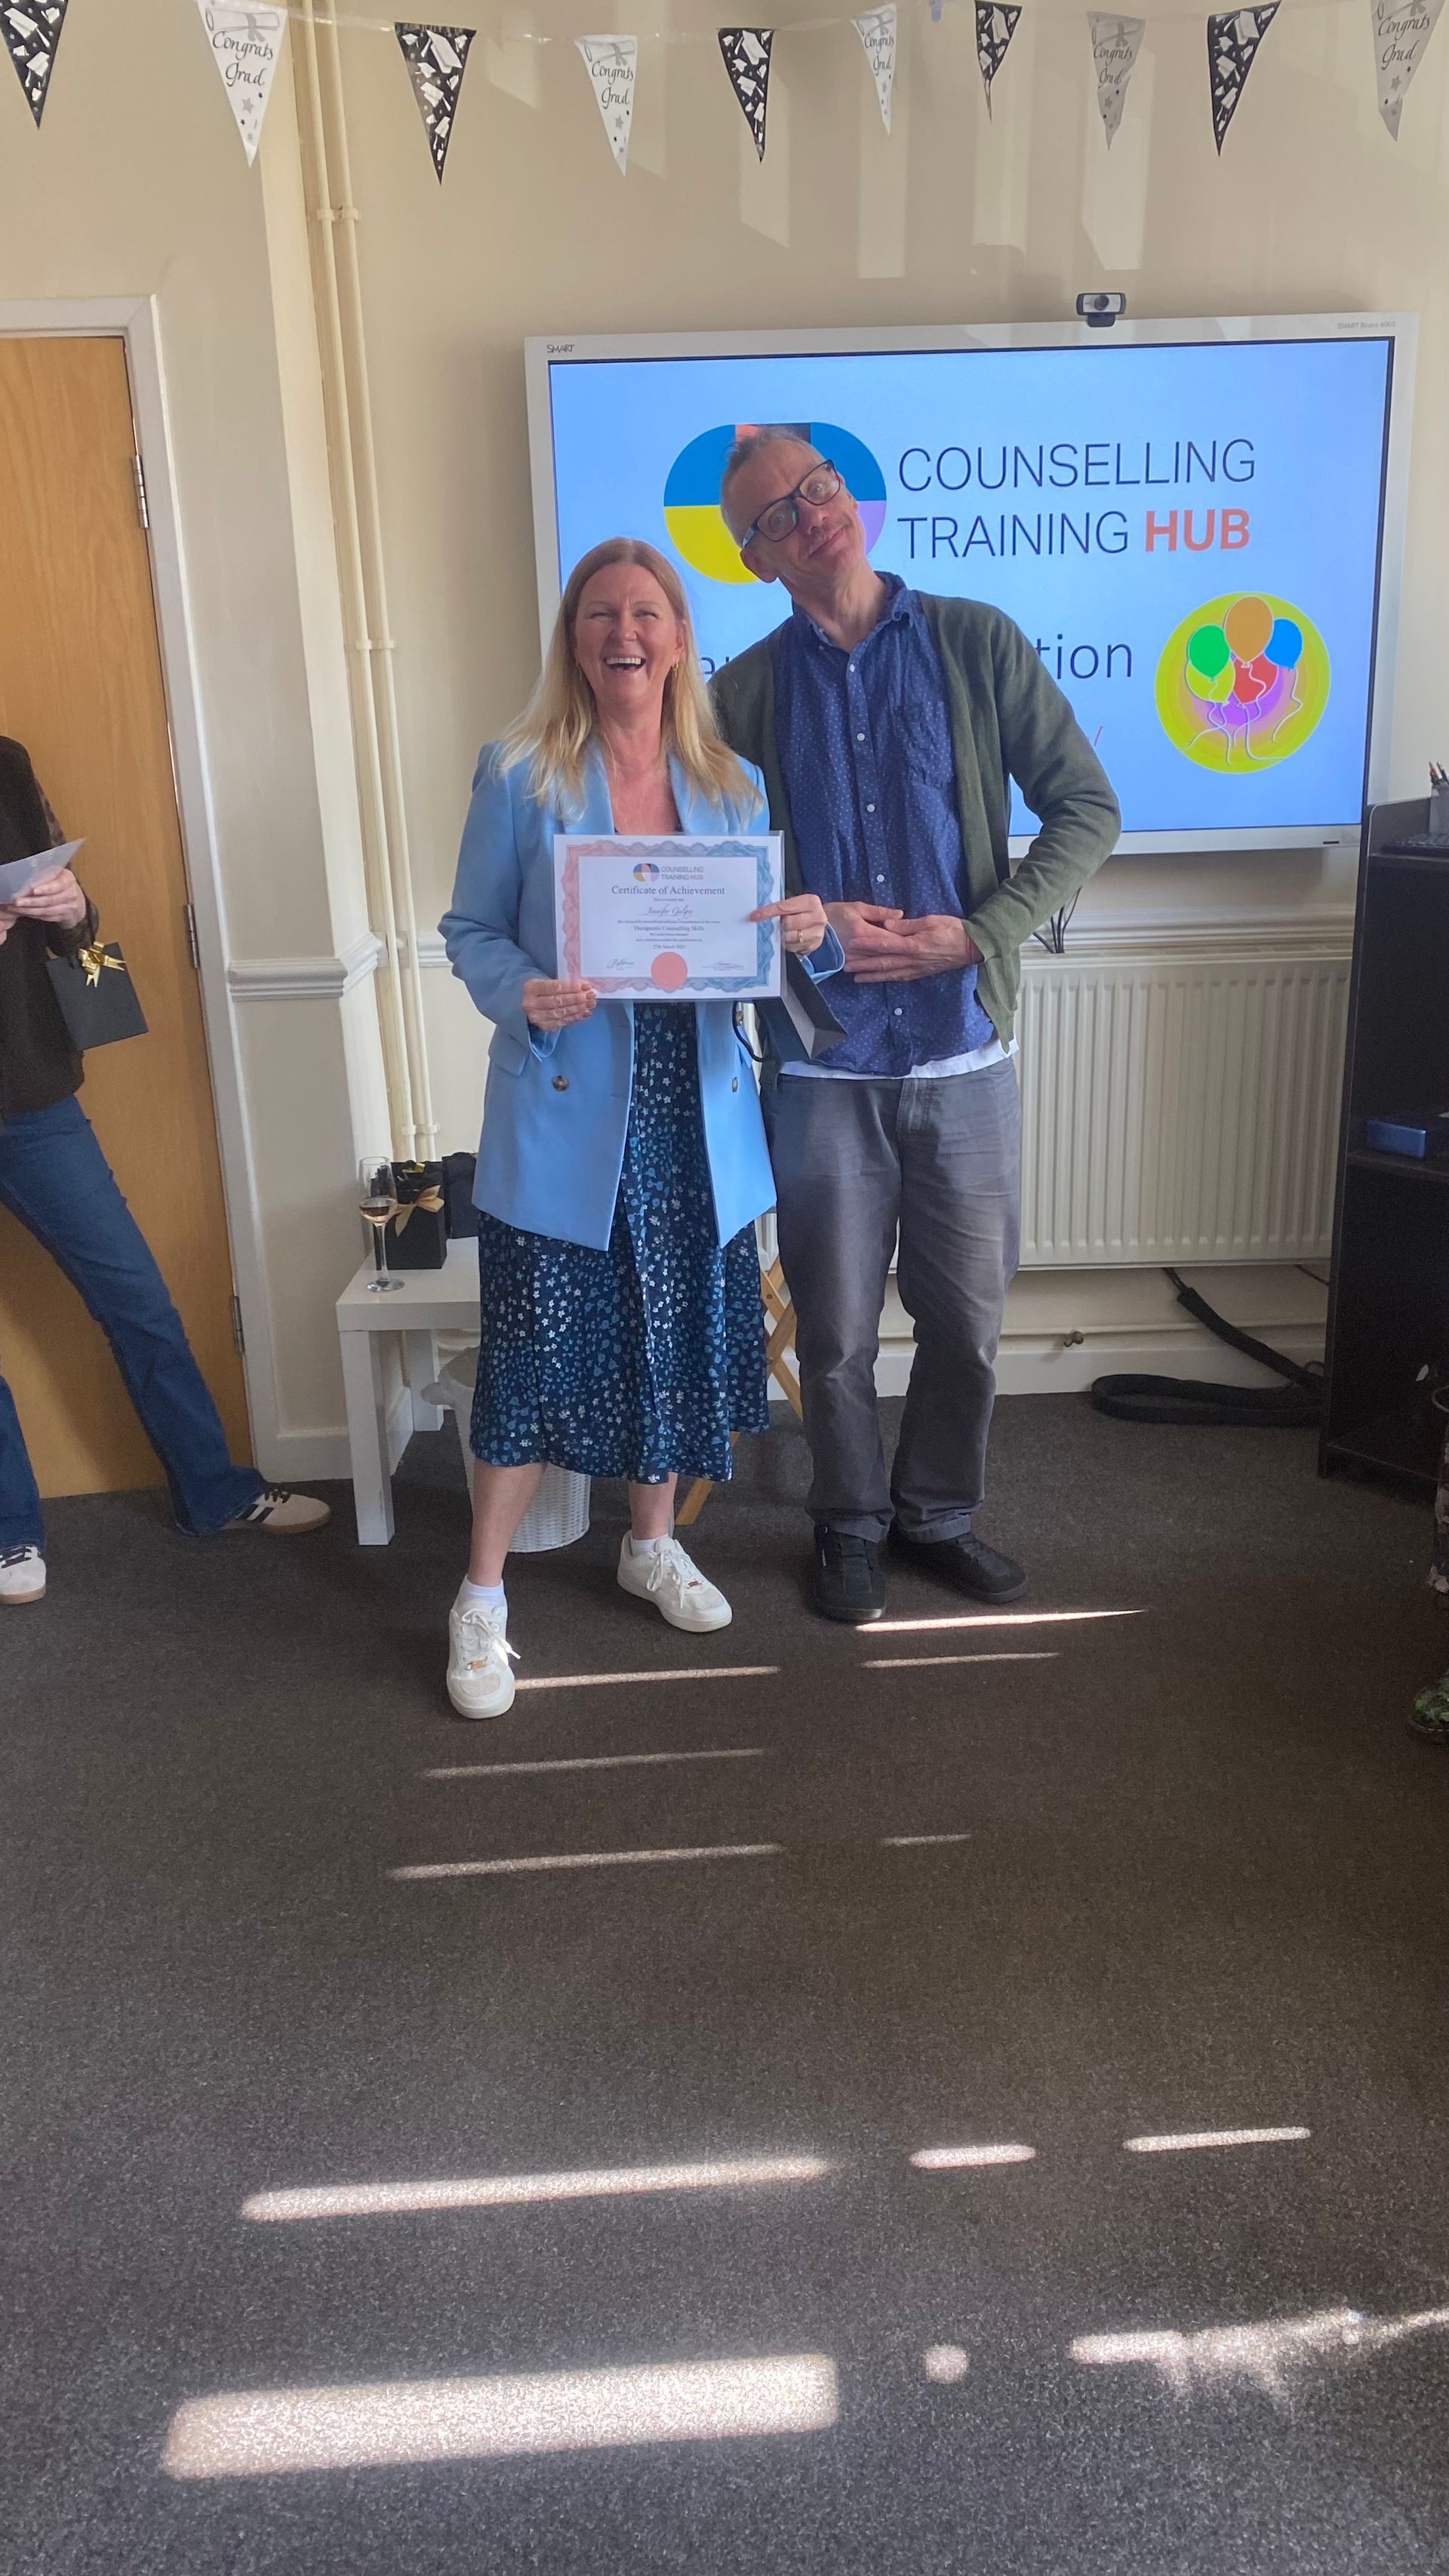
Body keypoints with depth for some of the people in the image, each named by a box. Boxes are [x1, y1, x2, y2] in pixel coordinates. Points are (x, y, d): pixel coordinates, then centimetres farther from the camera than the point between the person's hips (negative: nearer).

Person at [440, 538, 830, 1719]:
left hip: (696, 1121, 4)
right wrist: (523, 997, -21)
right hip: (564, 1120, -4)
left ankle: (654, 1544, 37)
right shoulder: (519, 776, -2)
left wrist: (804, 933, -10)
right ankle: (483, 1599, 15)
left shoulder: (734, 785, 7)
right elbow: (472, 930, 0)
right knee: (538, 1352, -2)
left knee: (679, 1338, 14)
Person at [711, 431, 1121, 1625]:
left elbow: (1086, 811, -1)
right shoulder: (747, 691, 3)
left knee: (967, 1320, 10)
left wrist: (980, 933, -13)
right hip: (823, 1066, 0)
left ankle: (939, 1510, 33)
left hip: (965, 1052, 0)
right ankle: (851, 1526, 31)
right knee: (836, 1329, 9)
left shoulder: (976, 642, 1)